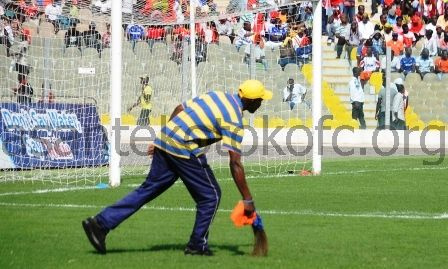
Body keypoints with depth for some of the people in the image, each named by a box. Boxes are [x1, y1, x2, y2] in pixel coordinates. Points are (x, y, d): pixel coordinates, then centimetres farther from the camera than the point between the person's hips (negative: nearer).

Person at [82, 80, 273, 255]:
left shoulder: (217, 96, 14)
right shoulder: (234, 120, -9)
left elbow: (179, 109, 17)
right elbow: (235, 163, -15)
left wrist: (161, 140, 24)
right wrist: (247, 199, -12)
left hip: (165, 140, 8)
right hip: (185, 150, -8)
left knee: (148, 189, 12)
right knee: (210, 196, 8)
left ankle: (101, 222, 6)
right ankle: (197, 245, 13)